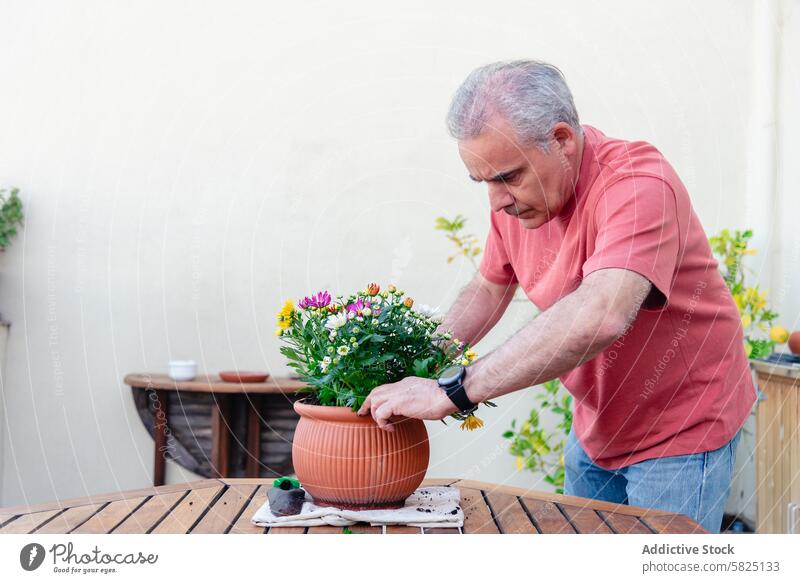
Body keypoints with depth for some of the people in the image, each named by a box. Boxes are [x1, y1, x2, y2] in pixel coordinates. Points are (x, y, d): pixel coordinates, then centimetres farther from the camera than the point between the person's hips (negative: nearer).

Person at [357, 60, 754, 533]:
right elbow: (488, 289, 12)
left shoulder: (639, 185, -29)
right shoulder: (514, 197, -5)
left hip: (682, 429, -7)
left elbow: (599, 317, -45)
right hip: (594, 432, 7)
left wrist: (453, 392, -45)